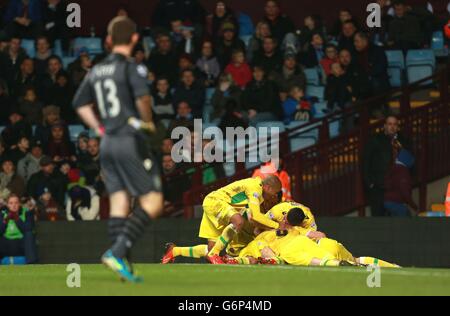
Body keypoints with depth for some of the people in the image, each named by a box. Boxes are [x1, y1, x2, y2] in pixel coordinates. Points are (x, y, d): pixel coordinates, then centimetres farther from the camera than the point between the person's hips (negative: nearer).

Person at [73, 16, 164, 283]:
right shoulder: (132, 68, -9)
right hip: (131, 141, -7)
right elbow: (142, 96, -24)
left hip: (108, 142, 7)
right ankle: (118, 251, -17)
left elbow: (81, 104, 19)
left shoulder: (97, 71, 13)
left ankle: (122, 262, 1)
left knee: (119, 202, 7)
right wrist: (148, 122, -6)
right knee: (153, 202, -4)